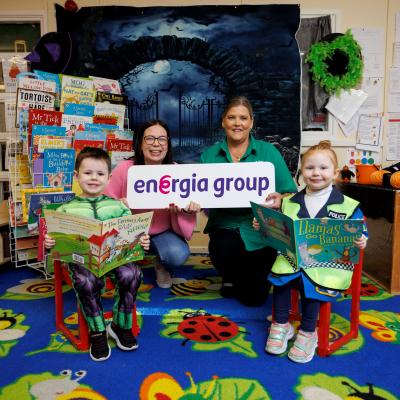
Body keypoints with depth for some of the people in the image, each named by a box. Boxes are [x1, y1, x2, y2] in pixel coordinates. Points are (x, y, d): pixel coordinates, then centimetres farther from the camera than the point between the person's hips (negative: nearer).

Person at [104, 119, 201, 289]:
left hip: (163, 232, 0)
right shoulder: (124, 168, -16)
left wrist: (189, 209, -32)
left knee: (178, 255, -28)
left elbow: (185, 204, -8)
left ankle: (161, 266, 12)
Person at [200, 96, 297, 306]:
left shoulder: (268, 152, -4)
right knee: (222, 248, -34)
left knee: (254, 297, 1)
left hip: (259, 229, 0)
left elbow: (291, 194, -5)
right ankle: (230, 277, 5)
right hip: (224, 225, 1)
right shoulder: (209, 155, 2)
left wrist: (280, 200, -27)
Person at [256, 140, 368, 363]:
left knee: (310, 283, -27)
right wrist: (264, 226, 3)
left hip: (328, 262, -3)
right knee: (281, 275, -24)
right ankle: (281, 326, -1)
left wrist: (361, 241, -14)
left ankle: (308, 333, -2)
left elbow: (360, 232, 7)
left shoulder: (347, 206, 3)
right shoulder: (290, 203, 12)